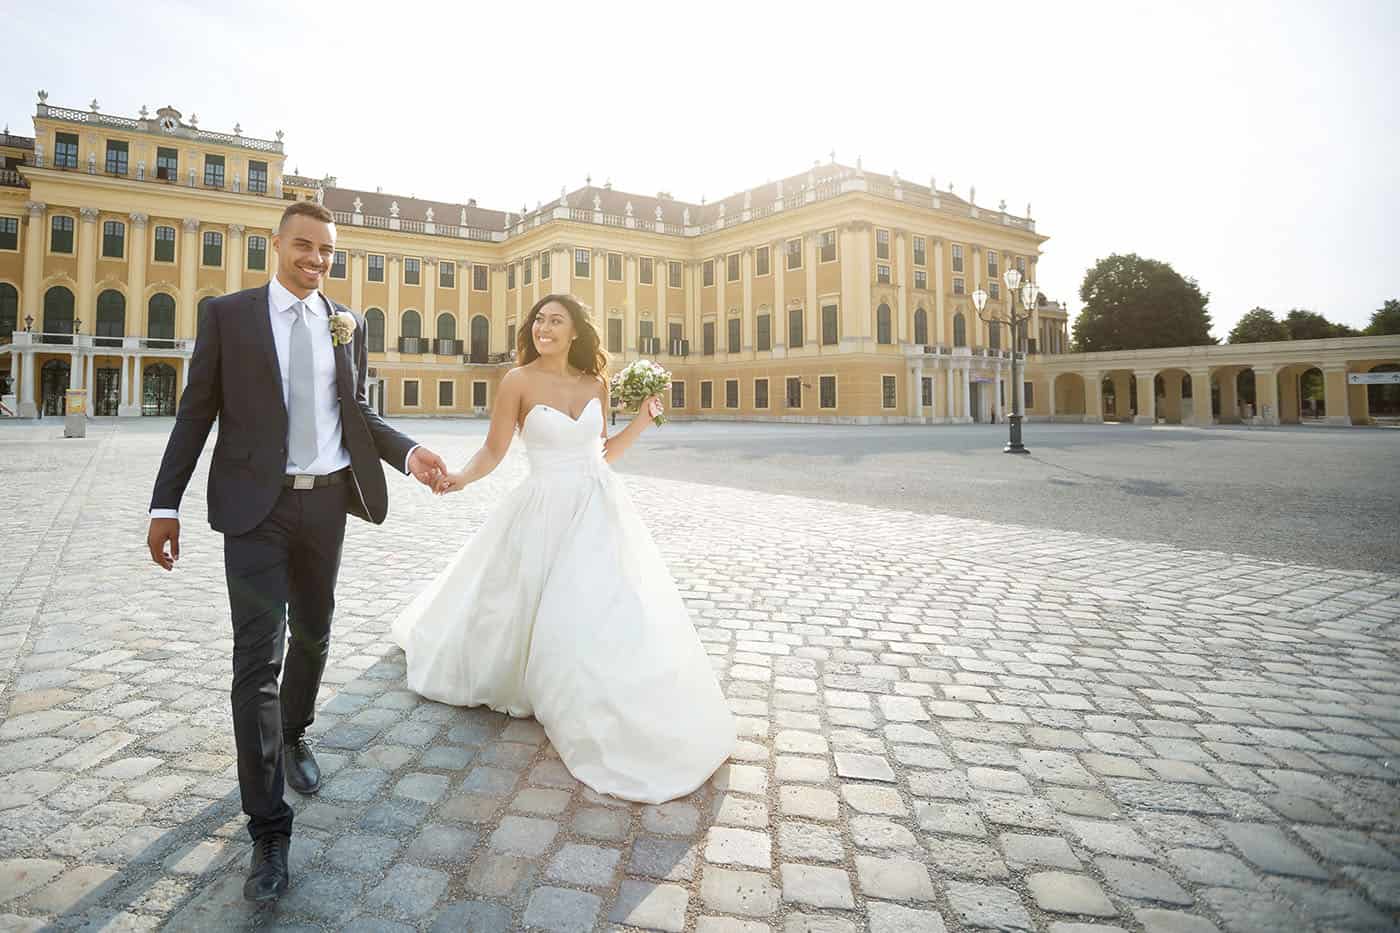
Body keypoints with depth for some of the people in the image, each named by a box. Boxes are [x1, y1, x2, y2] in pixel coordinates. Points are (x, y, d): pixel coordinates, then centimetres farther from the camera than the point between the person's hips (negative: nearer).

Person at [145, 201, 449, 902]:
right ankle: (268, 829, 2)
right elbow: (196, 413, 0)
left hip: (327, 501, 4)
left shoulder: (347, 323, 8)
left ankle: (293, 735, 45)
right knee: (258, 655, -6)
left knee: (313, 636, 18)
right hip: (256, 505, -3)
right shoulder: (227, 314, 0)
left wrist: (409, 453, -6)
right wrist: (165, 505, -3)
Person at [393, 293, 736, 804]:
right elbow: (493, 450, -7)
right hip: (548, 511, -3)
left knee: (615, 613, 4)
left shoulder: (595, 383, 4)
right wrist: (461, 476, -25)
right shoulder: (518, 381, -7)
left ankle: (622, 722, 25)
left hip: (600, 509, 4)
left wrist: (642, 420, 2)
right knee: (555, 617, 6)